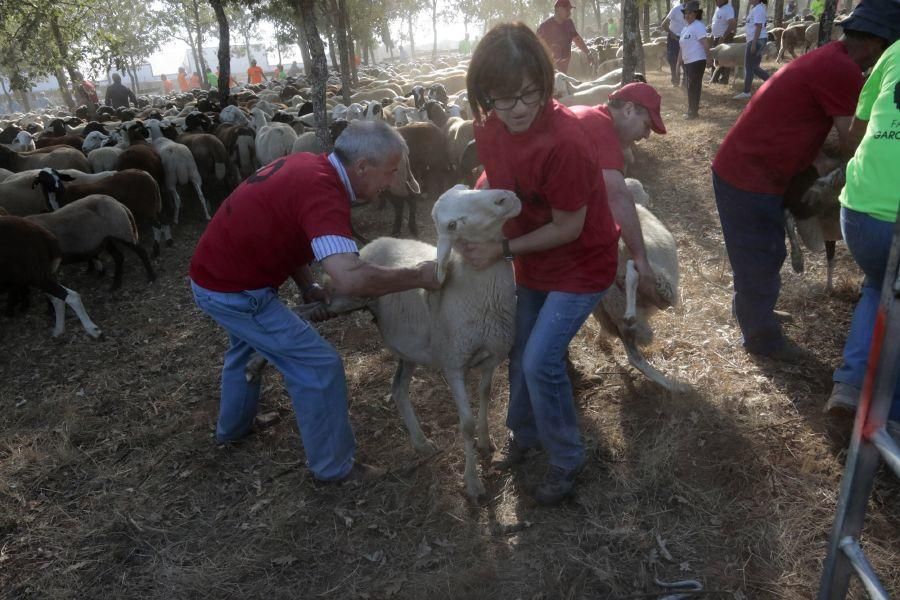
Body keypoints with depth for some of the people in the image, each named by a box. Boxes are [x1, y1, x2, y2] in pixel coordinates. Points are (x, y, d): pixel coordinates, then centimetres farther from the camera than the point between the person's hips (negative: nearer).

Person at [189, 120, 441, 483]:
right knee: (319, 365, -4)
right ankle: (334, 466, 12)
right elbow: (350, 278, -41)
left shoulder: (309, 165, 0)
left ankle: (233, 426, 56)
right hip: (233, 290, -10)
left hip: (215, 271, 10)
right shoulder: (322, 192, -28)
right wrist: (419, 276, -29)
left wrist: (305, 284, 5)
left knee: (249, 342, 34)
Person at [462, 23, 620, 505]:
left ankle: (566, 458, 14)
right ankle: (523, 435, 41)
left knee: (541, 361, -11)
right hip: (533, 260, 7)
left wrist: (504, 249, -22)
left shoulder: (564, 141, -33)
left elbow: (568, 227, -24)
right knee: (520, 354, 15)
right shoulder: (489, 128, -11)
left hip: (581, 263, -7)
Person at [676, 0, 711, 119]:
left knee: (694, 87, -5)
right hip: (688, 62, 9)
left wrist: (708, 58, -20)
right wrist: (678, 62, 19)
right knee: (691, 87, 14)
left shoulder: (698, 26, -11)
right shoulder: (686, 28, 17)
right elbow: (682, 47, 21)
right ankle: (692, 110, 22)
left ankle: (693, 111, 0)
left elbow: (706, 44, -18)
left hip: (697, 61, -9)